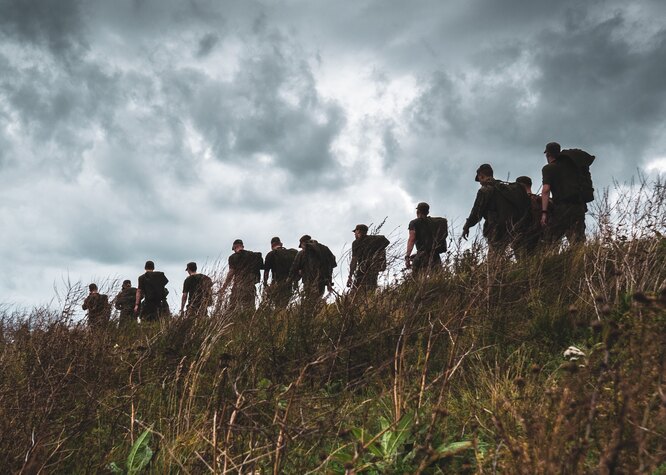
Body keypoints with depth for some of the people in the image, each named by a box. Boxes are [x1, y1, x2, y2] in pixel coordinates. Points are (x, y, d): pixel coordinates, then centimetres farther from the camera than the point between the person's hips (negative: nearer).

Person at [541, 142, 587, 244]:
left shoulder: (548, 168, 5)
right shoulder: (571, 165, 24)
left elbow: (546, 190, -8)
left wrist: (544, 212, -12)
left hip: (561, 206, -5)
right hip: (579, 207, 5)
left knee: (550, 241, 0)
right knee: (578, 242, -1)